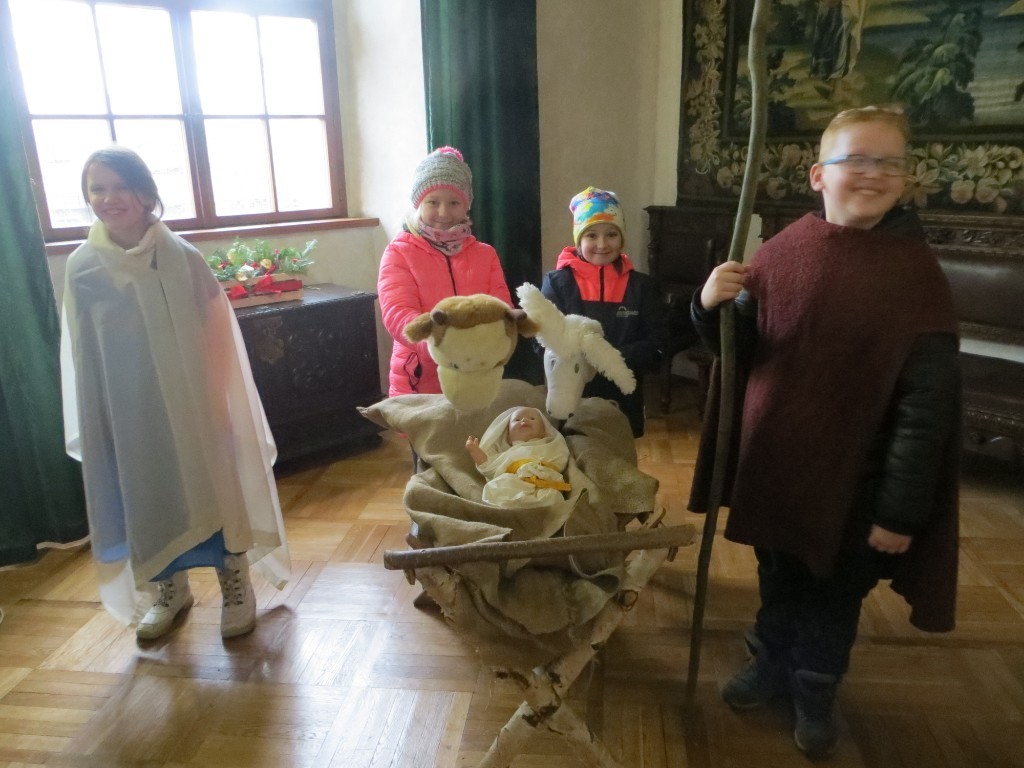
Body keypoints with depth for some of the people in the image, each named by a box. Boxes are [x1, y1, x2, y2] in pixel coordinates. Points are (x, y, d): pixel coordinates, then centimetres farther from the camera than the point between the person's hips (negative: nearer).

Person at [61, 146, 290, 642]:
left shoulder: (182, 257, -8)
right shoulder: (82, 268, -4)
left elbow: (217, 337, -5)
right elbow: (81, 355, 1)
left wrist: (222, 401, -7)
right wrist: (91, 425, 3)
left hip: (191, 402, -1)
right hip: (129, 410, 2)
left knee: (215, 488, 7)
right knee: (148, 500, 14)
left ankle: (236, 587, 26)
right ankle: (169, 590, 35)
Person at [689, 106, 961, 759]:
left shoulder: (917, 272, -13)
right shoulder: (782, 252, -4)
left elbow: (927, 405, -14)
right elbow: (740, 351, 4)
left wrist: (902, 510, -15)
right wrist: (713, 307, -17)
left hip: (853, 477, -2)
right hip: (772, 461, 3)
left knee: (834, 593, 17)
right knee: (777, 578, 22)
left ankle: (815, 694, 42)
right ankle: (771, 665, 48)